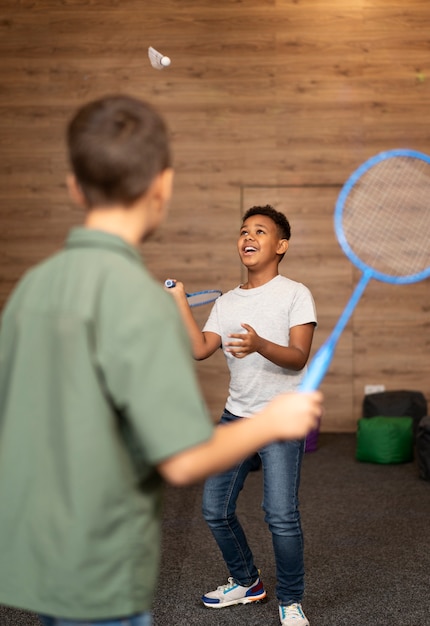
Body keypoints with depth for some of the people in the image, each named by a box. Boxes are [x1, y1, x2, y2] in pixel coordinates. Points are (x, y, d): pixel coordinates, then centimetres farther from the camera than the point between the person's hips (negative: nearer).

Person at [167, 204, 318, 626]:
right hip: (235, 417, 6)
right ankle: (246, 583, 32)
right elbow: (200, 350, -1)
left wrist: (260, 345, -34)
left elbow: (298, 357, -16)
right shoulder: (227, 302, 11)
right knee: (215, 510, 9)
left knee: (281, 517, -13)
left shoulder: (295, 294, -5)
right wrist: (180, 302, -3)